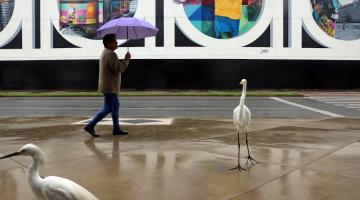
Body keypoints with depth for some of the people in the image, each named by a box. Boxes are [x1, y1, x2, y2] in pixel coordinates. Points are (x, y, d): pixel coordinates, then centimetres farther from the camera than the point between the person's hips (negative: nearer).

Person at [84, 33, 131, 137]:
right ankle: (90, 126, 1)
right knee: (108, 108, -4)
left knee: (116, 105, 15)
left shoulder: (105, 52, 15)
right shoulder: (111, 54, -19)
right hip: (110, 87, -11)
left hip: (110, 86, 11)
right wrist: (126, 59, -16)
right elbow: (118, 69, -26)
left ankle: (116, 128, 21)